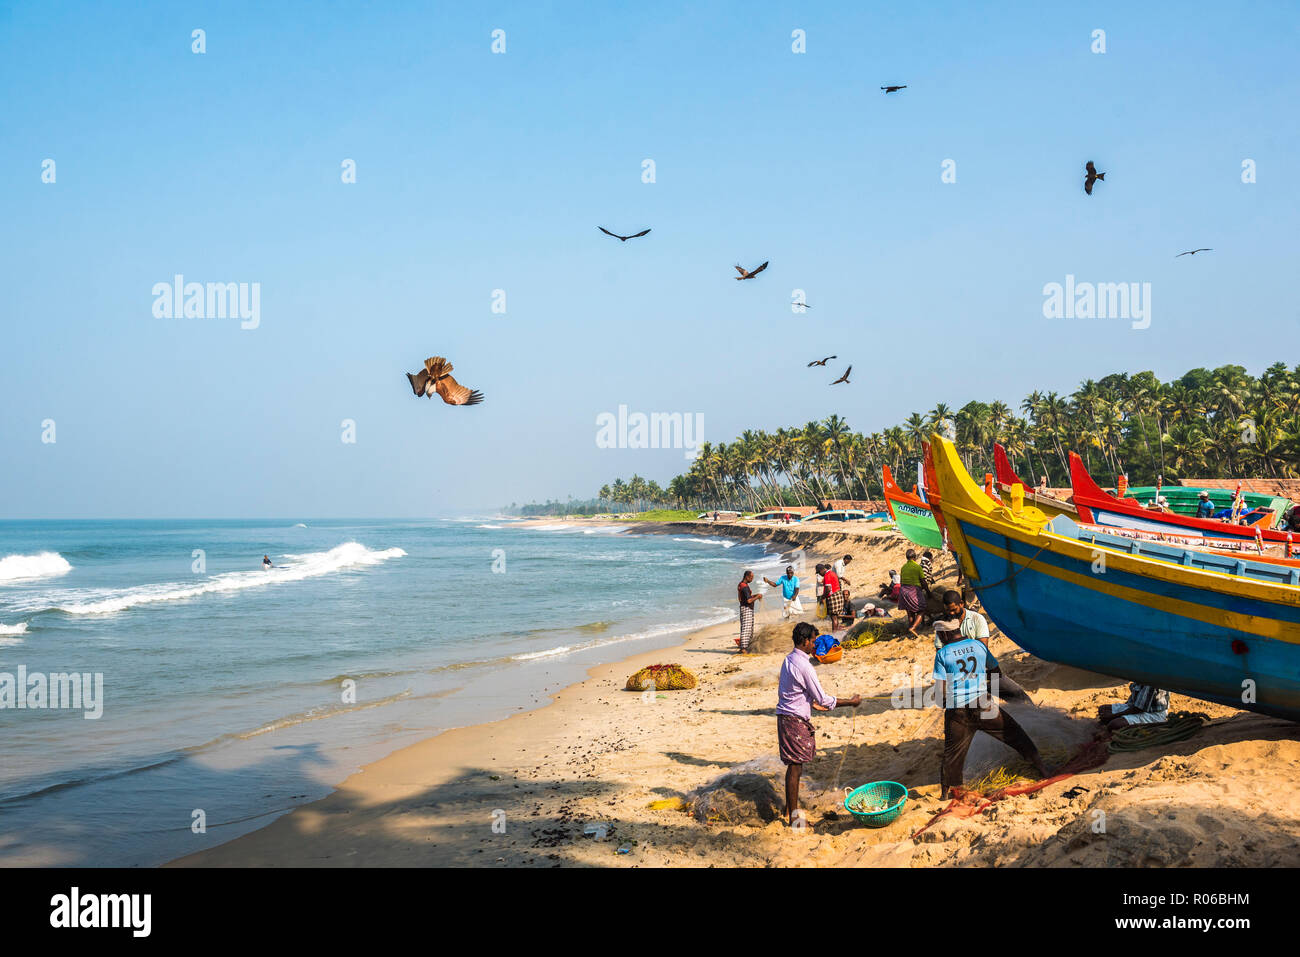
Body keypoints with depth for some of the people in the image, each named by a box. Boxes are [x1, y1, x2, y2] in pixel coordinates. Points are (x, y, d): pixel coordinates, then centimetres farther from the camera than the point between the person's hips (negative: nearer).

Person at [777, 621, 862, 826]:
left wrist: (812, 703, 27)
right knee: (795, 766, -3)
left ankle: (791, 808, 26)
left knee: (795, 766, 17)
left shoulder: (788, 660, 10)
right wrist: (851, 702, -5)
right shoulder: (804, 666, -19)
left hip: (785, 716, 9)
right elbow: (823, 699, -15)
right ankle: (793, 815, 3)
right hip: (795, 720, -9)